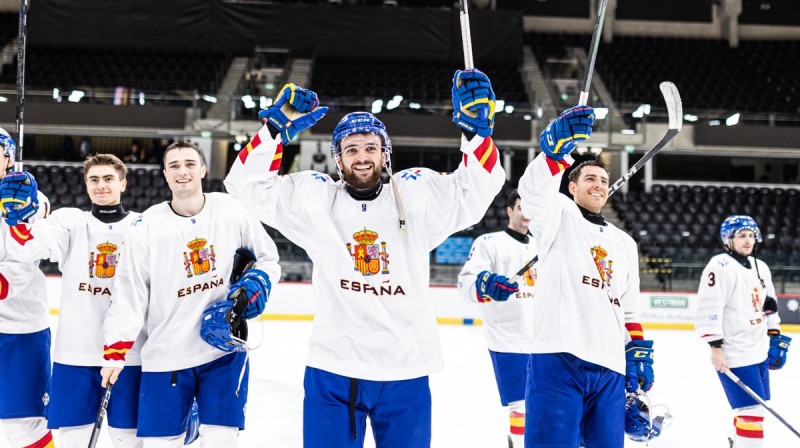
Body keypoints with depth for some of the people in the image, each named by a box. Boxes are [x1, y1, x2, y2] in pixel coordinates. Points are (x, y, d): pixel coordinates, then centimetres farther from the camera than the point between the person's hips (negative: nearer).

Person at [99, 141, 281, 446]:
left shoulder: (232, 211, -2)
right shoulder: (147, 226, -5)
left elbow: (268, 257, 10)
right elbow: (129, 291, -5)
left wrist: (257, 283, -10)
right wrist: (115, 349, -12)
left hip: (226, 348, 0)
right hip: (166, 355, 0)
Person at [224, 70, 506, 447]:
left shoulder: (416, 195, 3)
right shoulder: (314, 198, 2)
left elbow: (479, 187, -2)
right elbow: (249, 185, -1)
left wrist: (477, 129, -18)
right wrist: (276, 129, -13)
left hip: (406, 374, 1)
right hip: (332, 370, -1)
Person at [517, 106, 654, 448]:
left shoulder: (625, 244, 26)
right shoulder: (558, 217, 9)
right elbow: (534, 189, -15)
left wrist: (639, 353, 16)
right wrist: (557, 145, -31)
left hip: (610, 368, 6)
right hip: (558, 357, -6)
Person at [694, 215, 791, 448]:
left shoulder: (761, 267, 13)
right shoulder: (720, 266, -14)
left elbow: (769, 305, 23)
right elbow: (708, 307, -19)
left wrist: (775, 336, 18)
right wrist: (715, 346, -22)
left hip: (759, 352, 9)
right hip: (734, 355, -9)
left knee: (755, 408, 16)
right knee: (752, 411, -13)